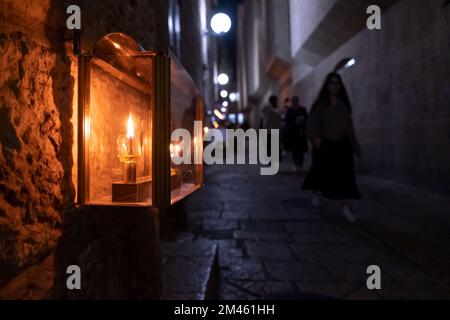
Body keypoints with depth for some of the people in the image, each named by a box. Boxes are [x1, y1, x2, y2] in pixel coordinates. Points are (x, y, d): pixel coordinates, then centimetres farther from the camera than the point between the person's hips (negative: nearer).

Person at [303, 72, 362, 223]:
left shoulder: (344, 105, 11)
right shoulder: (320, 104, 0)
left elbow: (349, 126, 12)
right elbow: (313, 122, -12)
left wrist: (355, 146, 8)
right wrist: (315, 137, -31)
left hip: (342, 144, 3)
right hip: (324, 144, -3)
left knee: (345, 175, -6)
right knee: (322, 172, 6)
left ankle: (346, 208, -2)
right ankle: (316, 193, 38)